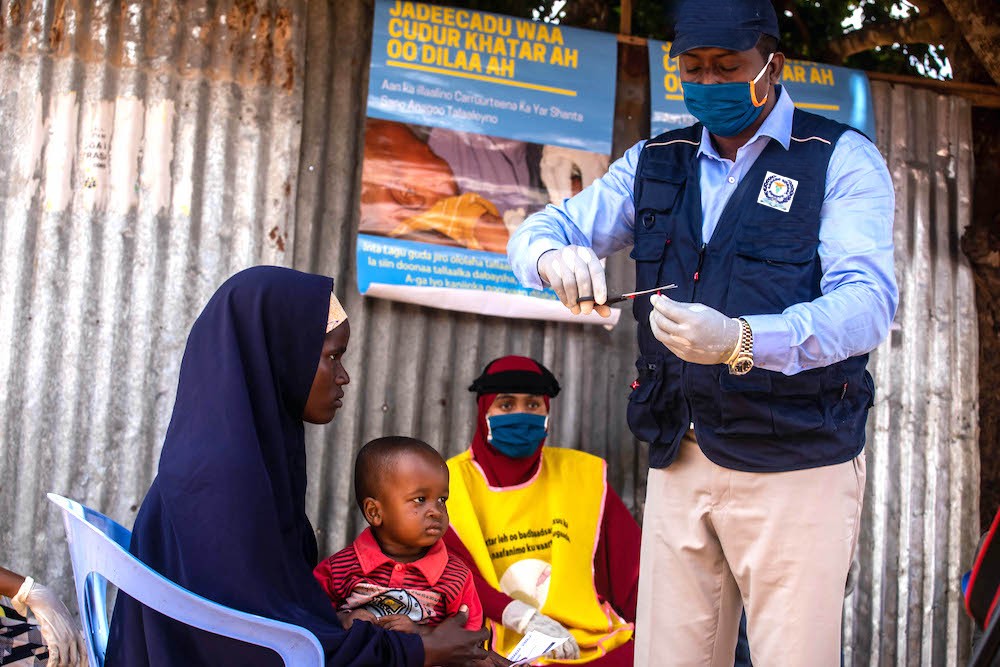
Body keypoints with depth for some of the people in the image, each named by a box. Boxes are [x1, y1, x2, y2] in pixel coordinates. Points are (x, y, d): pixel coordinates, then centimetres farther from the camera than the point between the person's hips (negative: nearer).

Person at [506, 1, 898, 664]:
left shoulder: (842, 158, -2)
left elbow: (868, 303, -16)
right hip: (680, 460, 4)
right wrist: (555, 256, -16)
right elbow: (536, 233, 10)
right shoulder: (654, 163, 13)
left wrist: (740, 341, -34)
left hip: (798, 467, -4)